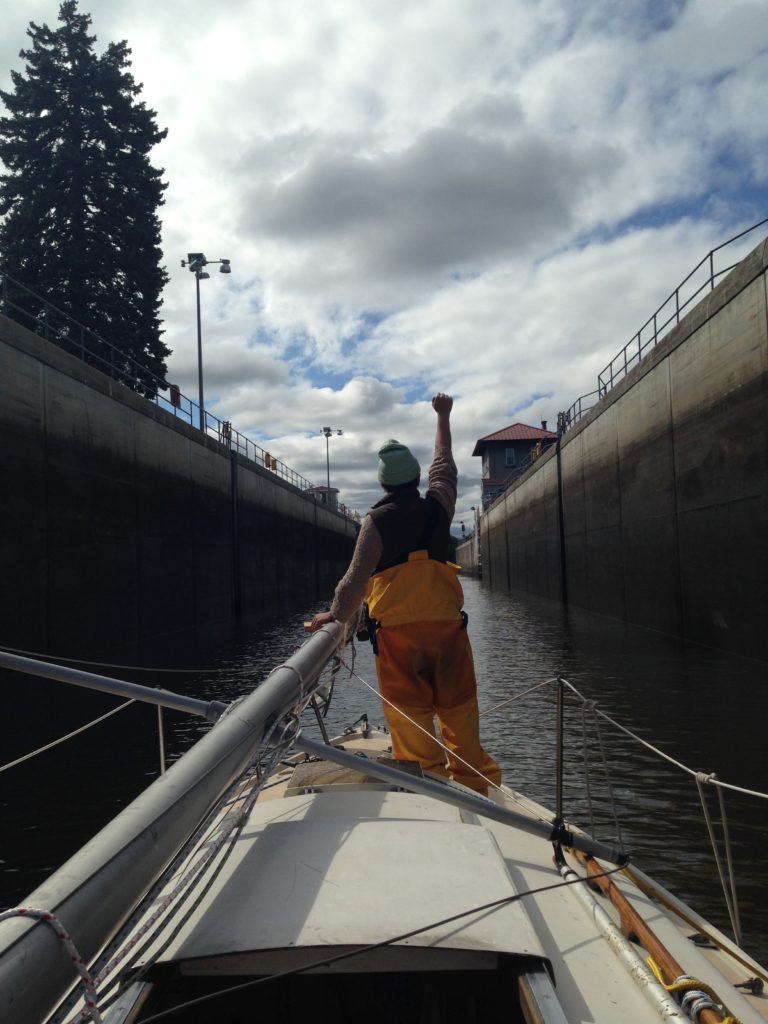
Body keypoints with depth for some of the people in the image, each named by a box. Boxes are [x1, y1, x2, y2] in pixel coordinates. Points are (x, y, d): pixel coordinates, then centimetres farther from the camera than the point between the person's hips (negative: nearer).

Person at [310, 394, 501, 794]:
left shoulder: (377, 520, -3)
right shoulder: (437, 507, 7)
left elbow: (358, 574, -15)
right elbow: (444, 464, 24)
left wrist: (336, 614, -19)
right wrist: (443, 416, 37)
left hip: (396, 630, -3)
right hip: (447, 623, 3)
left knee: (408, 712, 2)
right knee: (458, 708, 9)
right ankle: (474, 779, 13)